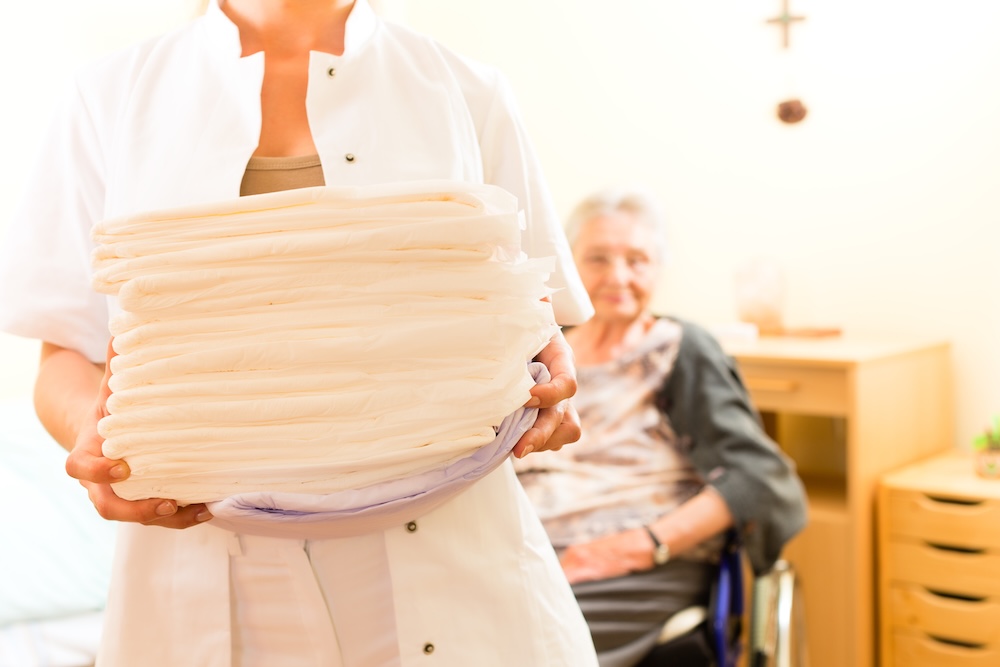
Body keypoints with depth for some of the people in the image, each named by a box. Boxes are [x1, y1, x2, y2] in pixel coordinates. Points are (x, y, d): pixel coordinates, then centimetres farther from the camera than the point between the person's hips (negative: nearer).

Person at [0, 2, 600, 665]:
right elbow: (67, 354, 6)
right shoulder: (112, 96, 6)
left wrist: (551, 383, -14)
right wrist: (92, 426, -16)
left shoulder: (467, 93, 7)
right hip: (210, 581, 1)